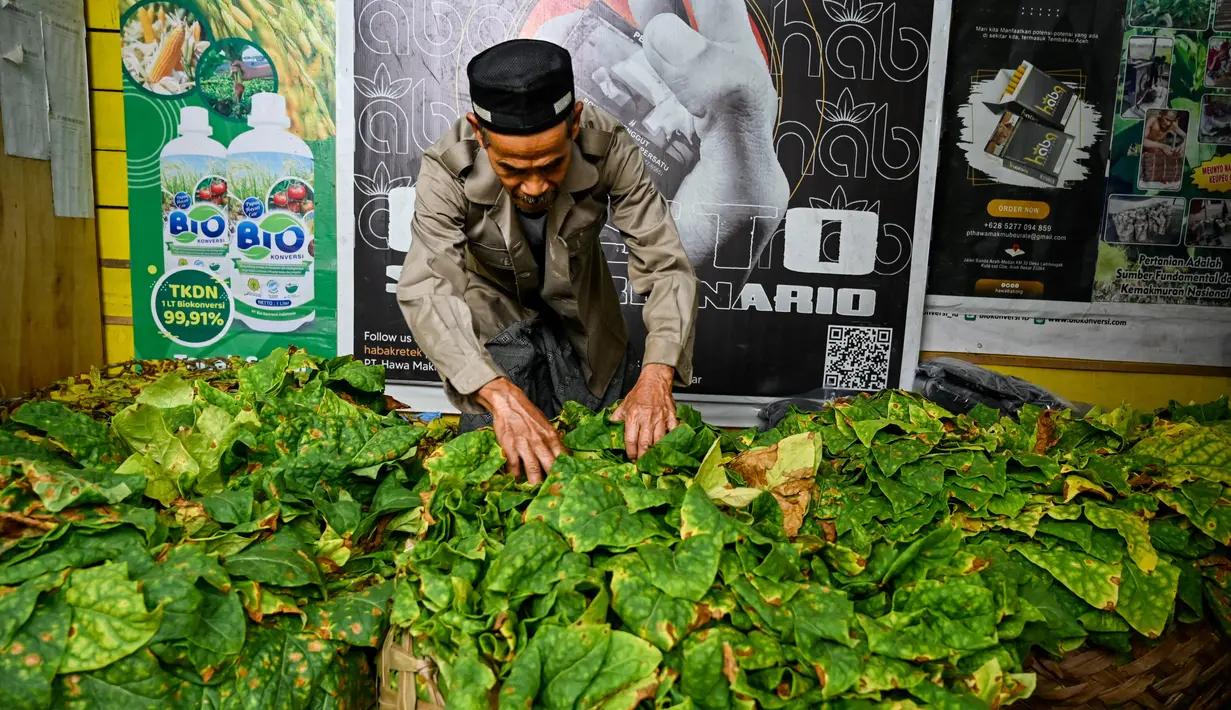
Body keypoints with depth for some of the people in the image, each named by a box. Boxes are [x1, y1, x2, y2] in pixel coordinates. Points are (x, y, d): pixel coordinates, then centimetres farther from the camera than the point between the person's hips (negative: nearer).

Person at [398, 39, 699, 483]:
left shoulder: (609, 149, -30)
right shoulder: (447, 171, -33)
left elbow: (666, 267, -29)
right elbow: (424, 293, -41)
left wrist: (657, 375, -46)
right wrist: (500, 395, -57)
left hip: (581, 307, 2)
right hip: (494, 311, -2)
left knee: (618, 445, 15)